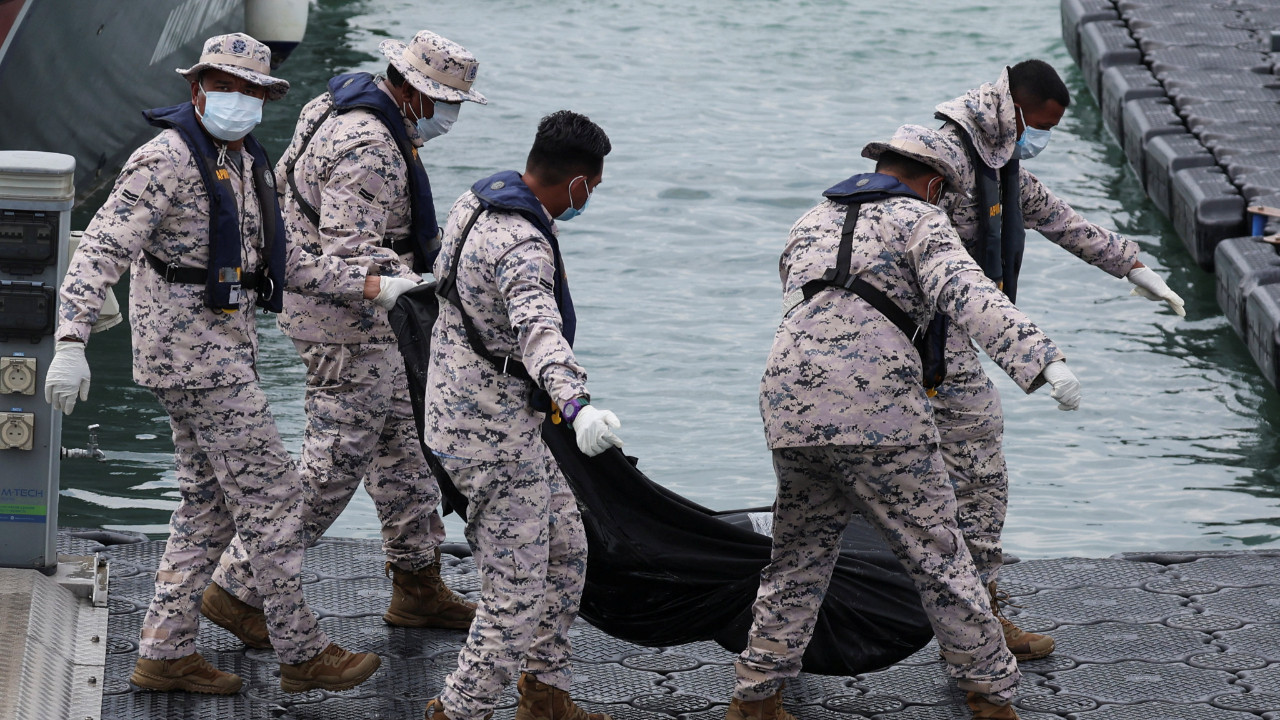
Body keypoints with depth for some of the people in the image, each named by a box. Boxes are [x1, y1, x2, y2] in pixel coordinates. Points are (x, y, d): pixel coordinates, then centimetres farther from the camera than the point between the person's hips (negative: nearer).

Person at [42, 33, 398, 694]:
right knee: (270, 494, -5)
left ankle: (165, 652, 18)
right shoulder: (167, 160, -16)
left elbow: (279, 262, 22)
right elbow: (101, 250, -22)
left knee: (210, 503, 13)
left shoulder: (246, 165, 13)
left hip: (225, 344, 10)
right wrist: (71, 343, -31)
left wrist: (366, 285, 18)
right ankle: (301, 653, 2)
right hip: (192, 348, -10)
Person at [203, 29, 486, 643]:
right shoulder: (369, 150, -25)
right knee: (333, 465, -5)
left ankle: (417, 587, 25)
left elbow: (283, 182, 20)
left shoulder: (337, 105, 8)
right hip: (348, 323, -11)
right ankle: (239, 589, 1)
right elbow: (352, 253, -32)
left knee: (402, 444, 16)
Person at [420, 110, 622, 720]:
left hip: (462, 406, 11)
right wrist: (577, 407, -64)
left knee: (564, 549, 20)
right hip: (493, 432, -11)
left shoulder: (474, 204, 4)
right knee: (518, 596, -4)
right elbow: (538, 332, -48)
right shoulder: (523, 248, -28)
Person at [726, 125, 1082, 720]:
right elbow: (967, 296, -13)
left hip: (789, 408, 5)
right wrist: (1043, 360, -24)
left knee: (797, 558, 19)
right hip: (878, 411, -5)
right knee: (936, 554, 4)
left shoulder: (810, 224, 26)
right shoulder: (917, 220, 6)